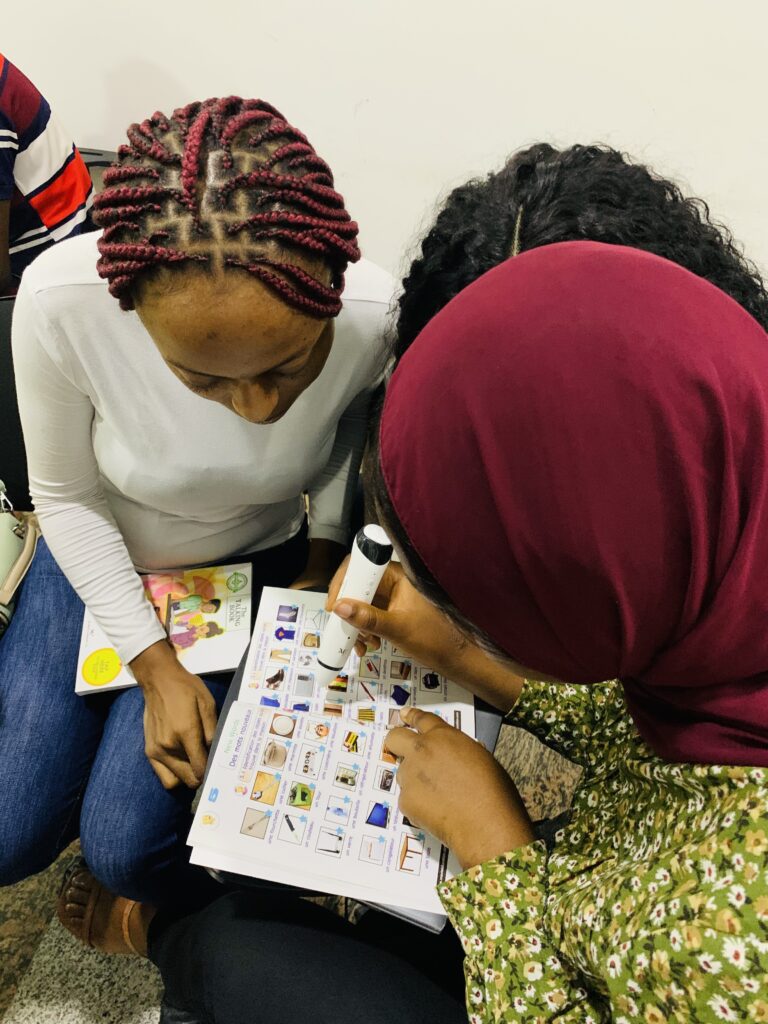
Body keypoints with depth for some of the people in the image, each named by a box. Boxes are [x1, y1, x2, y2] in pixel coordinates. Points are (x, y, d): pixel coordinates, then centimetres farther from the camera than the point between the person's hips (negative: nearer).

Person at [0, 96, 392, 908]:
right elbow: (67, 498, -14)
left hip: (256, 565, 0)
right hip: (102, 557, 1)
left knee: (125, 844, -9)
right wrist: (154, 665, -16)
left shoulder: (374, 318, -31)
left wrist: (326, 550, -7)